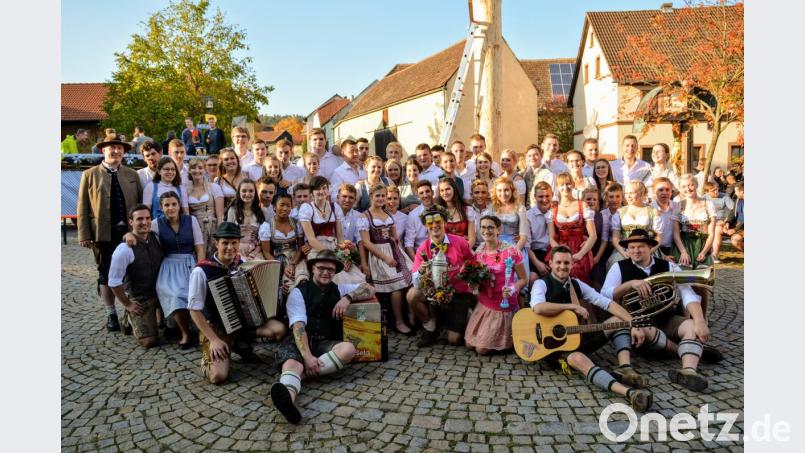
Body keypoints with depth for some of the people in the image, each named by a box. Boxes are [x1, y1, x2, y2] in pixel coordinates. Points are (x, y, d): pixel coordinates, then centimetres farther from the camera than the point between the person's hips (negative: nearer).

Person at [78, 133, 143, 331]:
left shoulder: (133, 175, 8)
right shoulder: (89, 175, 4)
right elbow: (82, 207, 1)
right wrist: (84, 235, -5)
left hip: (130, 231, 1)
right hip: (103, 233, -1)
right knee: (106, 274, 8)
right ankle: (111, 314, 21)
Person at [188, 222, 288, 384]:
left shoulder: (243, 264, -3)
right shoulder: (201, 271, -18)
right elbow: (195, 310, -15)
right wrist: (214, 340, -19)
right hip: (216, 327, -5)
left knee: (279, 330, -20)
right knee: (218, 376, -23)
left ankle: (241, 343, 7)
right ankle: (209, 357, 12)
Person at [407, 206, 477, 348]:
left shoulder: (459, 242, -13)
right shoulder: (423, 249, -10)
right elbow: (416, 282, -17)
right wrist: (421, 271, -38)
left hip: (459, 293, -2)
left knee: (454, 340, -8)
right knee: (412, 295, -27)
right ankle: (430, 329, -2)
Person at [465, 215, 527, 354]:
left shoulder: (511, 251, -19)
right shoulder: (479, 251, -2)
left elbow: (524, 279, -11)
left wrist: (512, 289, -30)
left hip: (503, 307, -6)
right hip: (483, 304, 6)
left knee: (481, 349, 1)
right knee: (469, 344, 12)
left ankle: (508, 338, 26)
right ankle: (491, 333, 37)